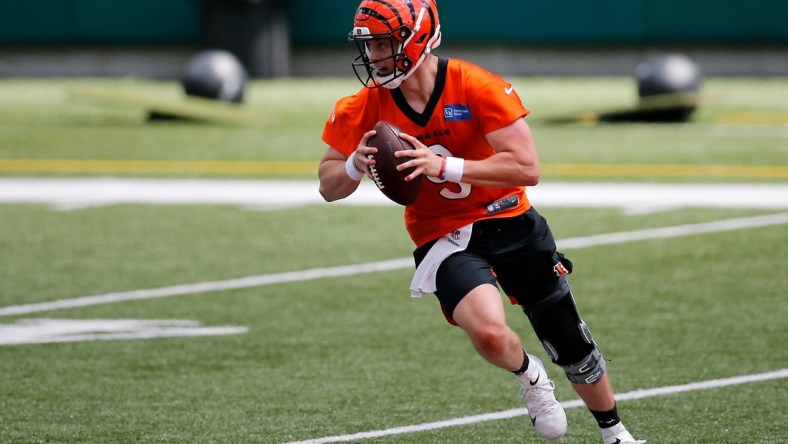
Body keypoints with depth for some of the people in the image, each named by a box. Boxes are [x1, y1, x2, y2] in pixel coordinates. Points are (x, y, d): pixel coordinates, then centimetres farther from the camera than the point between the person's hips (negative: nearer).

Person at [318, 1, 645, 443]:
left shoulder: (476, 87, -20)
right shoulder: (364, 109, -10)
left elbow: (527, 168, -23)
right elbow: (330, 186, 0)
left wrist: (444, 166, -32)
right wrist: (355, 166, -23)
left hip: (510, 224, 0)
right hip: (443, 238, 0)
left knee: (573, 347, 12)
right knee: (489, 333, -30)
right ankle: (529, 376, 6)